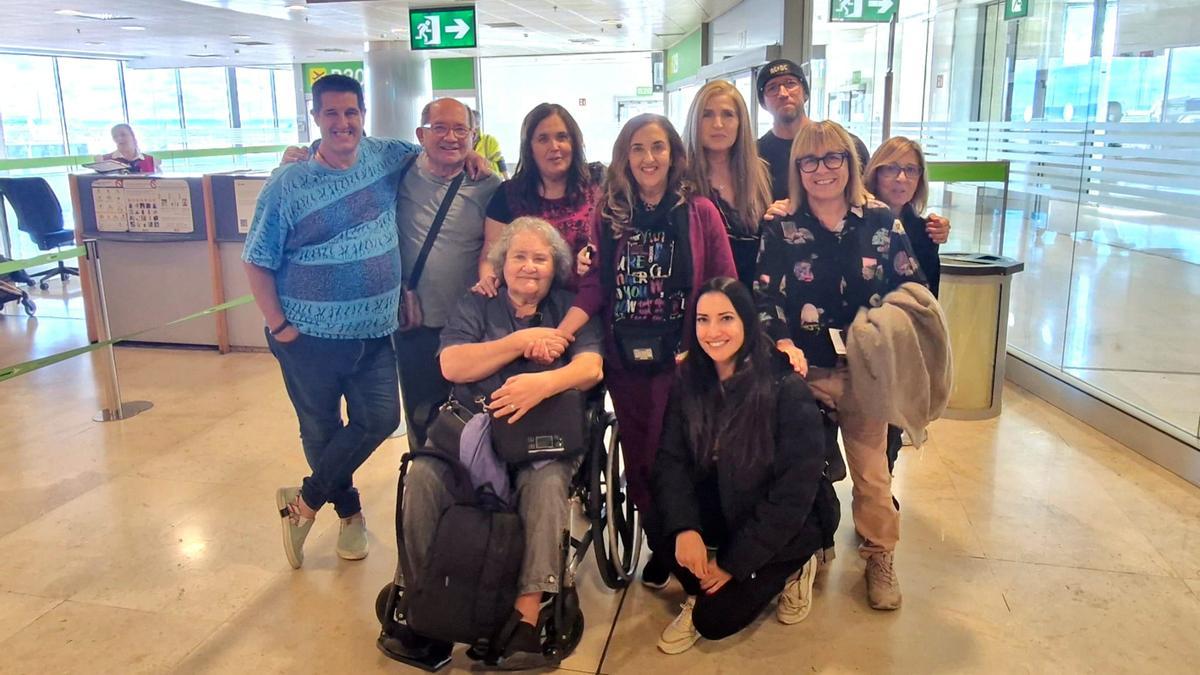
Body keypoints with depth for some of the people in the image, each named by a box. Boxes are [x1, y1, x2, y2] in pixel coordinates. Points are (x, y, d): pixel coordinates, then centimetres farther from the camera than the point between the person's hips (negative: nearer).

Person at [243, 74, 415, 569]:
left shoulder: (385, 157, 0)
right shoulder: (288, 183, -8)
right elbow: (257, 262, -4)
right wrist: (278, 326, -9)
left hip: (376, 333, 3)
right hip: (311, 337, -3)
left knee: (380, 419, -1)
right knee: (321, 430, 10)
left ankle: (305, 501, 19)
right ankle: (349, 512, 34)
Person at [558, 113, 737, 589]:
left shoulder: (700, 211, -2)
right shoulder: (608, 214, 4)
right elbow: (593, 285, -3)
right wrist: (560, 334, -17)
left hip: (680, 357, -3)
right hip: (625, 358, 3)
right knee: (636, 460, 11)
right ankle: (659, 547, 32)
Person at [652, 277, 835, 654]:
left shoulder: (788, 390, -23)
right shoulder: (688, 379, -8)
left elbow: (794, 492, -21)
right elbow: (670, 459, -12)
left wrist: (733, 562, -19)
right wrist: (684, 527, -30)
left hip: (784, 527, -4)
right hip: (724, 510, 4)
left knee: (714, 620, -12)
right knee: (658, 517, -24)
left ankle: (791, 569, 13)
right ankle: (699, 593, 4)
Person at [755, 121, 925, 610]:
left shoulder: (881, 221, 2)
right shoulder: (781, 228, -2)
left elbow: (911, 289, 6)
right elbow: (764, 296, -7)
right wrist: (784, 344, -23)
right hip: (805, 369, -1)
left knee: (872, 468, 9)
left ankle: (879, 558, 28)